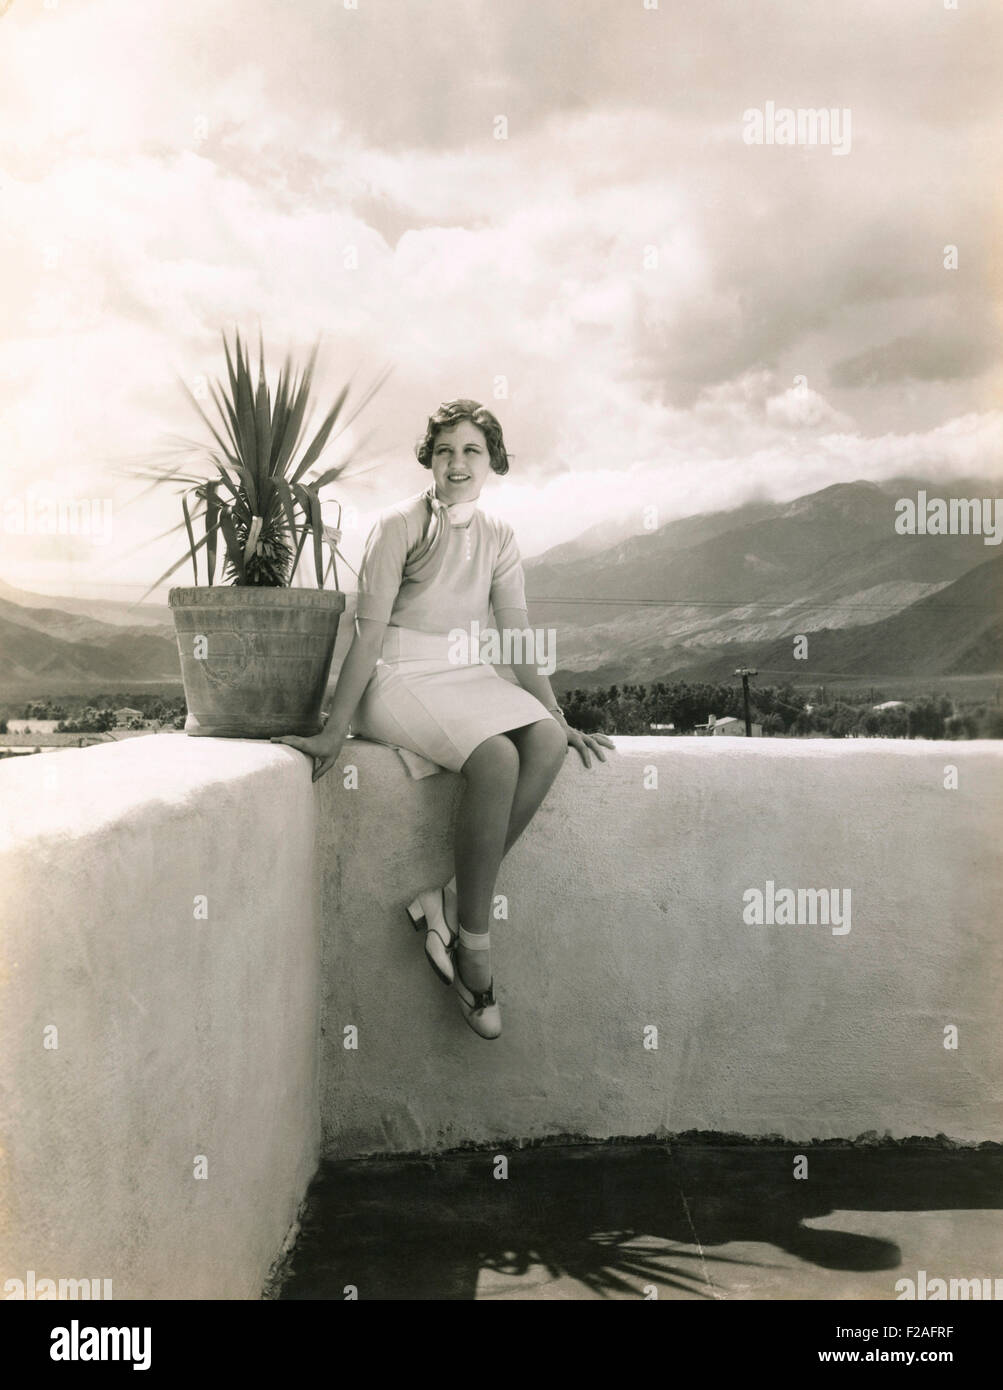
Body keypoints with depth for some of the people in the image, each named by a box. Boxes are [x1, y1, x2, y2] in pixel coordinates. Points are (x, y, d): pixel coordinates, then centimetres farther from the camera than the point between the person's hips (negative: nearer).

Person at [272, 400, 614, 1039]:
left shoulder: (498, 537, 11)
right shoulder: (401, 525, -5)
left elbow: (520, 636, 12)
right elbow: (369, 631, -11)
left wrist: (559, 716, 6)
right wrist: (335, 731, -15)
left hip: (466, 675, 6)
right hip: (401, 677, -6)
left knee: (548, 743, -24)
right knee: (497, 760, -31)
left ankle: (449, 902, -18)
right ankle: (473, 941, -18)